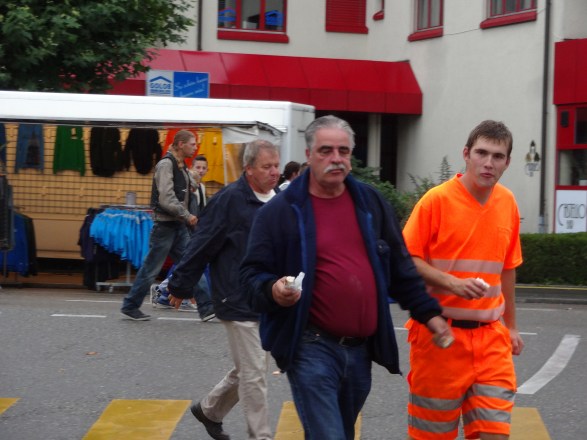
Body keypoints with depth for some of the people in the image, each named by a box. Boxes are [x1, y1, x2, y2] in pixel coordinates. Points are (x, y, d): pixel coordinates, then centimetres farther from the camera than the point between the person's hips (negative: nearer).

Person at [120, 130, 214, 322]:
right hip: (165, 224, -8)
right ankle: (130, 307, 13)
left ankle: (206, 307, 5)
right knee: (151, 269, 1)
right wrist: (187, 216, -15)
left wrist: (186, 218, 7)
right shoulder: (166, 164, -15)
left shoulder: (181, 166, 13)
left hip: (179, 226, 9)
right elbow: (166, 199, -22)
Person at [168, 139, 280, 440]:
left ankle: (209, 410, 39)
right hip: (239, 302, -8)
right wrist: (180, 286, -7)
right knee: (254, 375, -3)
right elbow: (201, 246, -11)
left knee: (250, 370, 19)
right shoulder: (229, 200, -15)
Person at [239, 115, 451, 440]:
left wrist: (428, 312, 12)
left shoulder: (371, 203, 10)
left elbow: (400, 267, 16)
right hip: (312, 347, -5)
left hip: (360, 349, 6)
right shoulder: (280, 211, -4)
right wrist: (273, 291, -24)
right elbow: (253, 273, -3)